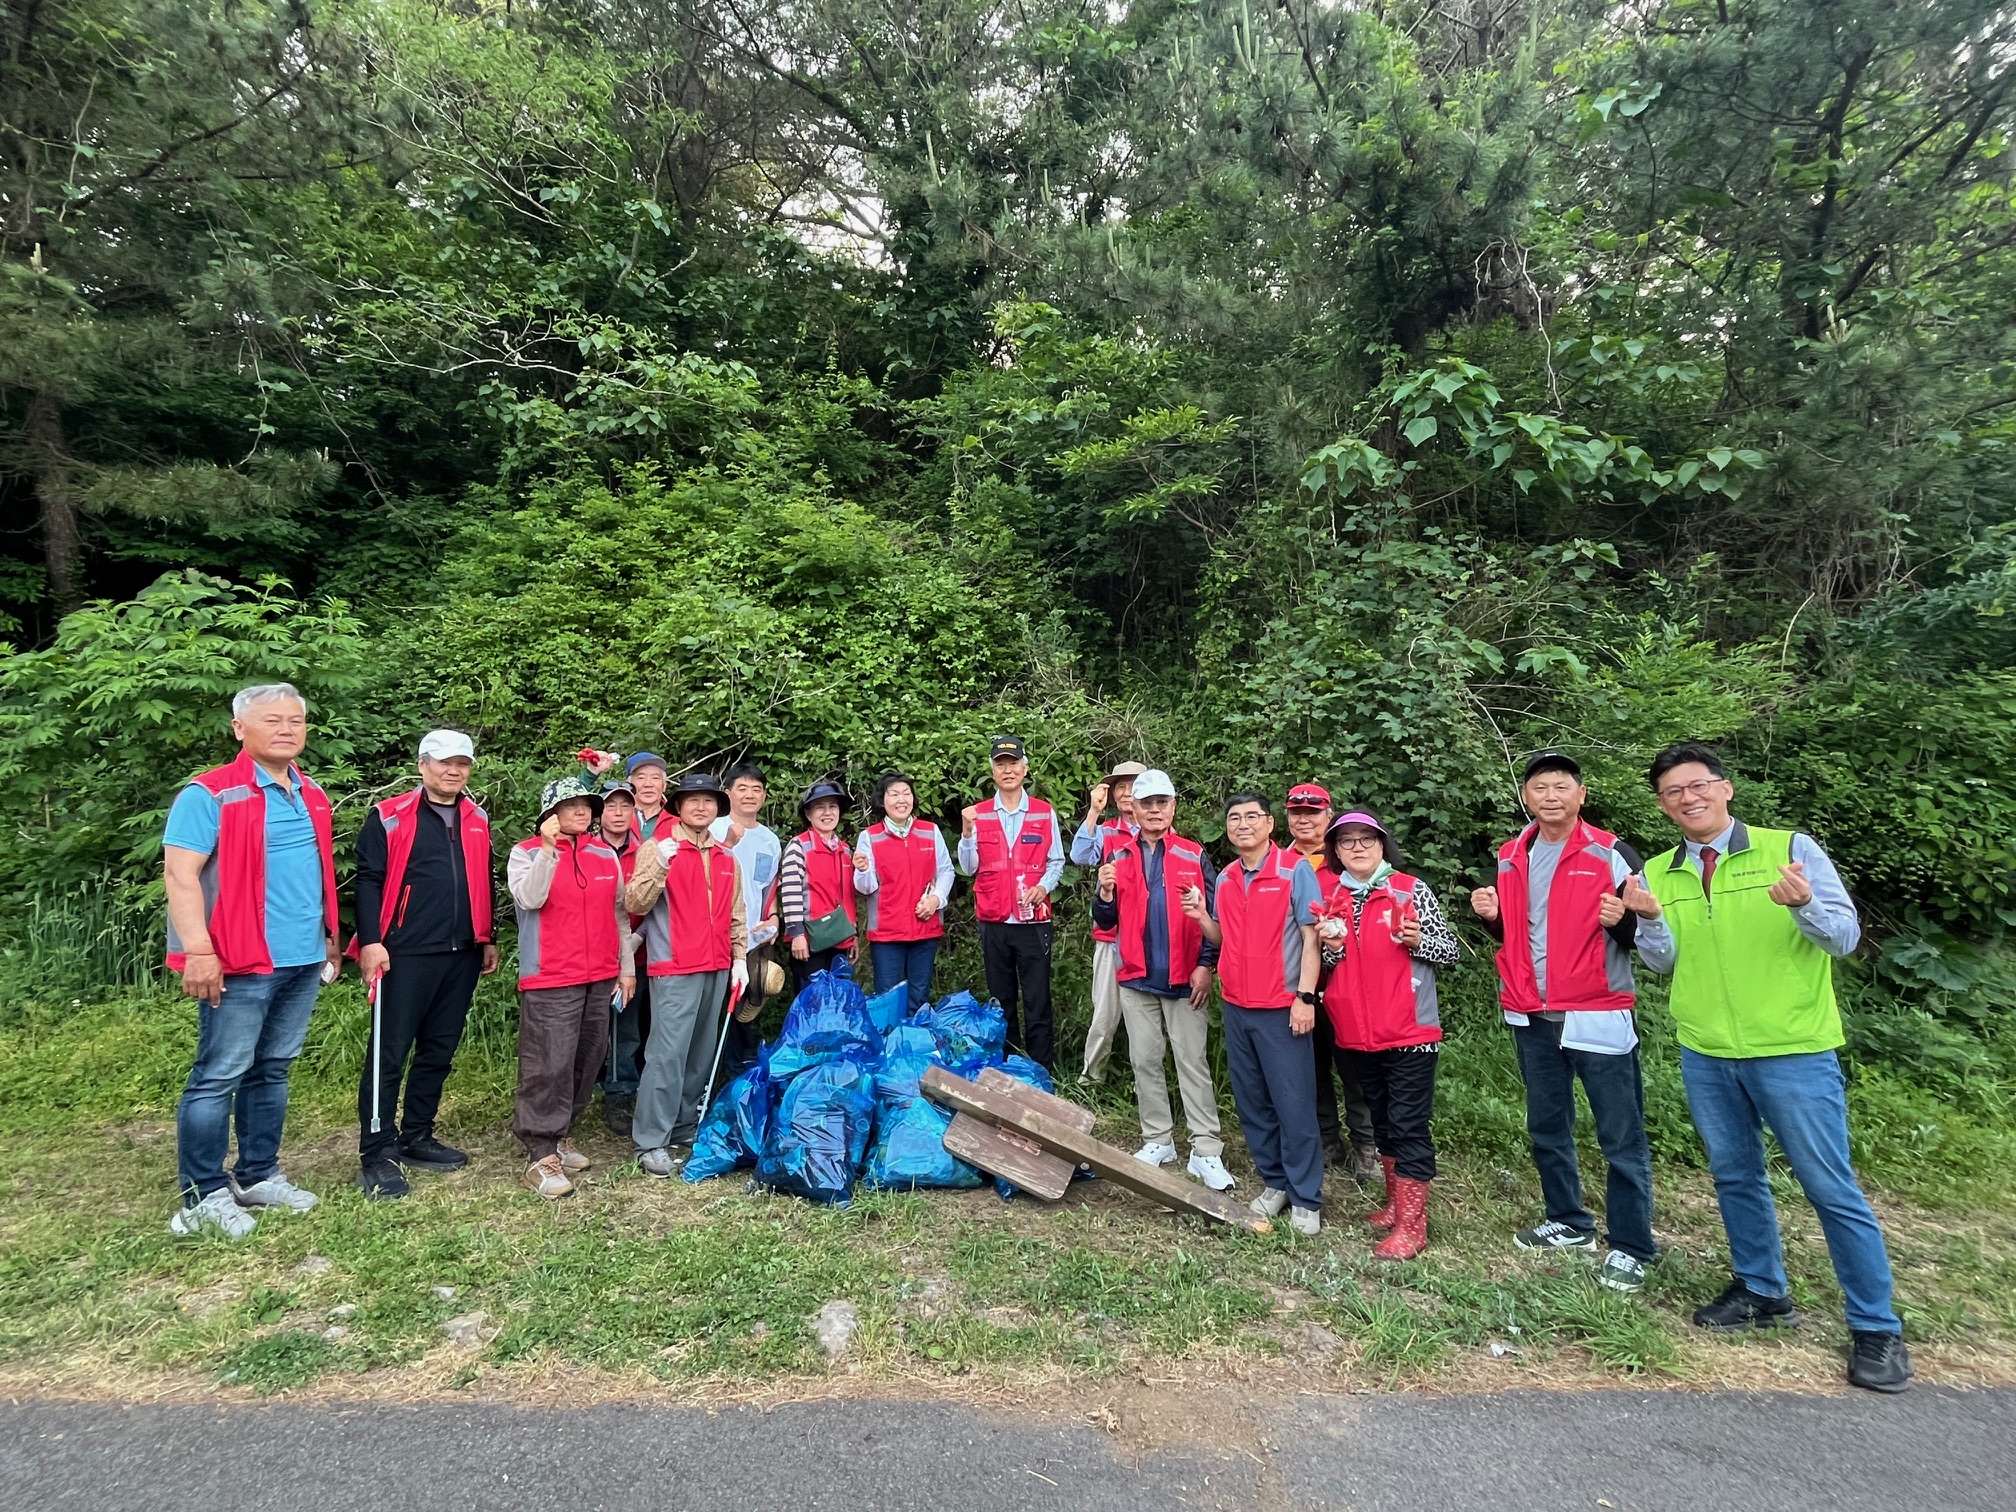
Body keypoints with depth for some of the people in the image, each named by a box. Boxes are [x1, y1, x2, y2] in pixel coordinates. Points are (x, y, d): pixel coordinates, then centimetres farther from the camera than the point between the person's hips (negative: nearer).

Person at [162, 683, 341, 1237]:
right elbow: (181, 874, -14)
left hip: (303, 962, 7)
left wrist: (329, 939, 18)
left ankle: (258, 1177, 26)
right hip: (241, 964, -7)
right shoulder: (209, 795, -8)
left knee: (272, 1071, 15)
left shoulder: (313, 799, 13)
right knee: (219, 1076, 1)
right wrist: (199, 951, -21)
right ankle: (202, 1197, 13)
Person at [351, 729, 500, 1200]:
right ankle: (377, 1153, 9)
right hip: (406, 955, -5)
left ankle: (416, 1137, 26)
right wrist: (370, 942, -14)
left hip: (462, 955, 6)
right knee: (389, 1054, -1)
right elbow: (368, 880, -7)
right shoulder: (389, 817, -3)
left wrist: (489, 940, 18)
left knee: (439, 1051, 13)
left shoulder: (478, 821, 13)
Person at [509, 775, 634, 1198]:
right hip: (549, 980, -5)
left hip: (600, 979, 5)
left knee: (587, 1062, 11)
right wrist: (548, 848, -23)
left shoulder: (606, 854, 10)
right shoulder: (526, 852, -1)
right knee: (549, 1067, -6)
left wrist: (627, 967, 13)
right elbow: (529, 899, -19)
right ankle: (541, 1156, 3)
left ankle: (559, 1135, 28)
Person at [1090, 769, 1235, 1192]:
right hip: (1137, 980, 3)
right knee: (1144, 1061, 10)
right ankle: (1157, 1140, 23)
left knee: (1193, 1063, 2)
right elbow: (1106, 922, 8)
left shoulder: (1194, 855, 1)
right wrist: (1105, 893, -13)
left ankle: (1206, 1152, 6)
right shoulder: (1118, 858, 6)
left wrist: (1205, 966, -9)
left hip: (1185, 980, -2)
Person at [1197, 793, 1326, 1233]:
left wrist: (1304, 997, -15)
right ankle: (1273, 1182, 27)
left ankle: (1305, 1199, 12)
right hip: (1236, 1008, 6)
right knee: (1251, 1102, 12)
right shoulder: (1224, 879, 9)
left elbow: (1311, 936, -10)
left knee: (1294, 1104, 0)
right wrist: (1202, 918, -3)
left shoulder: (1296, 871, -8)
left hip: (1281, 1009, -6)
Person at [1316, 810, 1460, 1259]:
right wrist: (1332, 948, -9)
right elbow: (1326, 965, 12)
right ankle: (1397, 1204, 33)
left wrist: (1418, 940, -22)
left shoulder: (1411, 890, -6)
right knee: (1382, 1121, 18)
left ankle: (1411, 1226, 8)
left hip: (1410, 1031, -5)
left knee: (1409, 1126, -1)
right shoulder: (1331, 898, 5)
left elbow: (1450, 950, -3)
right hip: (1356, 1033, 5)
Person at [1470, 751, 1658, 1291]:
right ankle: (1568, 1222, 33)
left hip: (1598, 1017, -5)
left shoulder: (1611, 855, -6)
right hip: (1531, 1018, 5)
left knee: (1621, 1137, 2)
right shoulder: (1511, 857, 8)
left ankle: (1630, 1246, 16)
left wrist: (1622, 919, -25)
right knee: (1546, 1129, 16)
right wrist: (1490, 915, -2)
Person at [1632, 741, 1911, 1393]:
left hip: (1793, 1051, -4)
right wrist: (1650, 920, -17)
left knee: (1831, 1188, 3)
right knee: (1735, 1176, 16)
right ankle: (1763, 1291, 34)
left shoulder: (1791, 849, -6)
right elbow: (1665, 962, 3)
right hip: (1704, 1054, 4)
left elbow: (1846, 935, -9)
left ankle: (1877, 1329, 20)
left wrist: (1803, 904, -30)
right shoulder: (1658, 873, 3)